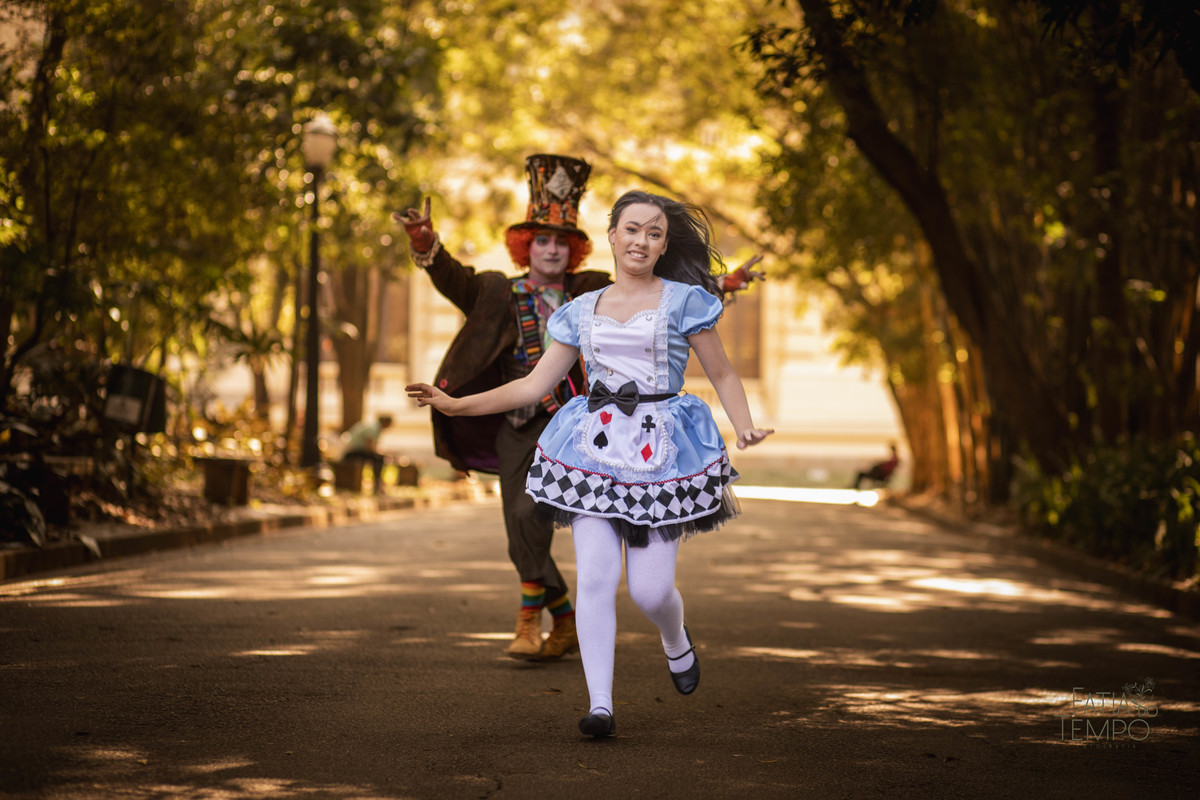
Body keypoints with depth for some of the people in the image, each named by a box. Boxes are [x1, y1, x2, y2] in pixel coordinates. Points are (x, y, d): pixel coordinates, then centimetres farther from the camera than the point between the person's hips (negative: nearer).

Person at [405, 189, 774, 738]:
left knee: (650, 588, -6)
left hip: (661, 446, -2)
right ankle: (600, 705, -10)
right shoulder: (581, 311, 13)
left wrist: (746, 428, -10)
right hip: (596, 446, 2)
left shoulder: (683, 301, 5)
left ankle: (677, 643, 30)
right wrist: (457, 405, 7)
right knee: (595, 576, -12)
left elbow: (722, 375, 9)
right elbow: (535, 384, 14)